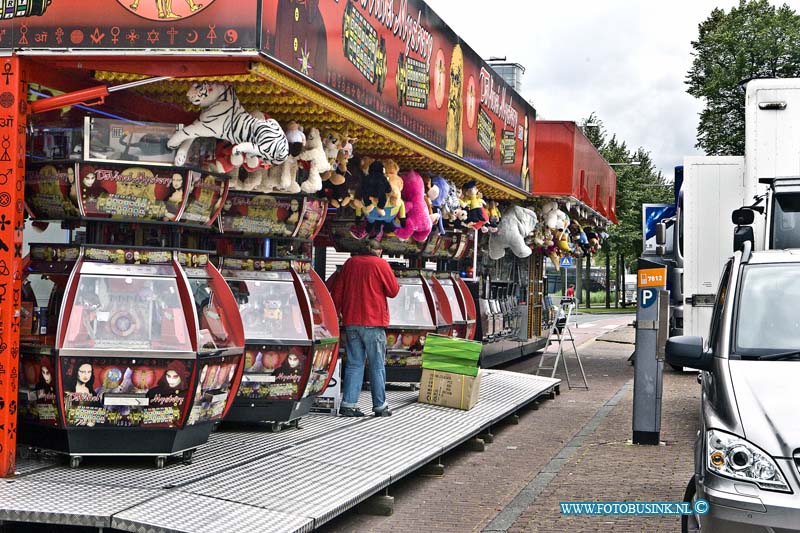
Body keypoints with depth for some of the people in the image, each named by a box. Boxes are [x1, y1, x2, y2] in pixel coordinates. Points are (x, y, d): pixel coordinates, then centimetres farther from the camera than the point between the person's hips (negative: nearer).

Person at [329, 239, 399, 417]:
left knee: (354, 363, 8)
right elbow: (393, 291, -2)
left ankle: (348, 404, 2)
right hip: (373, 322, -4)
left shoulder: (350, 263, 8)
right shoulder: (381, 264, -5)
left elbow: (337, 291, 11)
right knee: (377, 365, 3)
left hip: (351, 322, 4)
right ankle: (380, 406, 7)